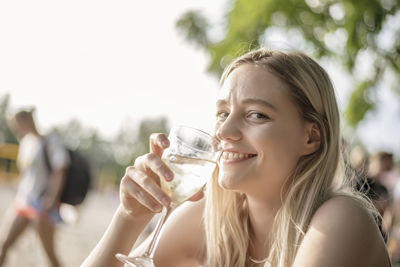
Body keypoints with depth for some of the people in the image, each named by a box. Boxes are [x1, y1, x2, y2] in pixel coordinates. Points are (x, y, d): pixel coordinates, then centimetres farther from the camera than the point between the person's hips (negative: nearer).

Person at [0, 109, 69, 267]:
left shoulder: (51, 142, -11)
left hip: (41, 204, -7)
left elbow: (59, 173, -15)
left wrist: (50, 201, -21)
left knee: (49, 252, 1)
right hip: (21, 201, 7)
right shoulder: (27, 142, 11)